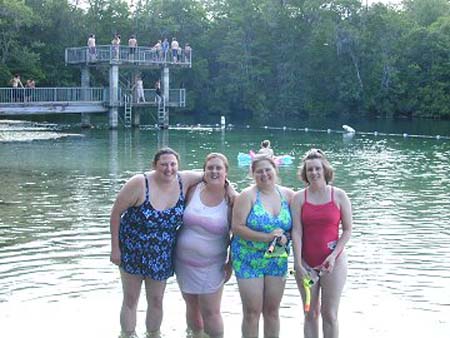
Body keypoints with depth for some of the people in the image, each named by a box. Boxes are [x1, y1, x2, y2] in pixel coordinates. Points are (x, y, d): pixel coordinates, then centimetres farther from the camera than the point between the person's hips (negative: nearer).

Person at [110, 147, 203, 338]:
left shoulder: (184, 181, -11)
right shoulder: (140, 183, -21)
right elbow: (116, 213, -14)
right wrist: (115, 248, -12)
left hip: (161, 256, 3)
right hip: (133, 251, -3)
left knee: (156, 301, 14)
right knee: (130, 300, 8)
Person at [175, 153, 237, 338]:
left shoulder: (232, 199, -9)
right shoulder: (194, 190, -2)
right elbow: (181, 217, 8)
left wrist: (231, 263, -4)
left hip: (211, 266, -3)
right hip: (184, 261, 3)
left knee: (210, 312, -2)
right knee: (192, 307, 15)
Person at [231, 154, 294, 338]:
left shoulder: (287, 195, 3)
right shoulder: (248, 196, -9)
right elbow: (237, 227, -15)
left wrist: (285, 237, -14)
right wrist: (267, 237, -22)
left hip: (277, 260, 4)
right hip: (249, 260, -3)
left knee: (272, 310, 11)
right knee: (252, 312, -1)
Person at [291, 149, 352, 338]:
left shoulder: (339, 196, -1)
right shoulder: (299, 198, 0)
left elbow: (347, 230, 0)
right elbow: (296, 232, -5)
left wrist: (333, 255, -12)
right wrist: (298, 264, -13)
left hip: (333, 263, -1)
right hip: (307, 264, 1)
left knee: (329, 314, 3)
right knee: (310, 314, 9)